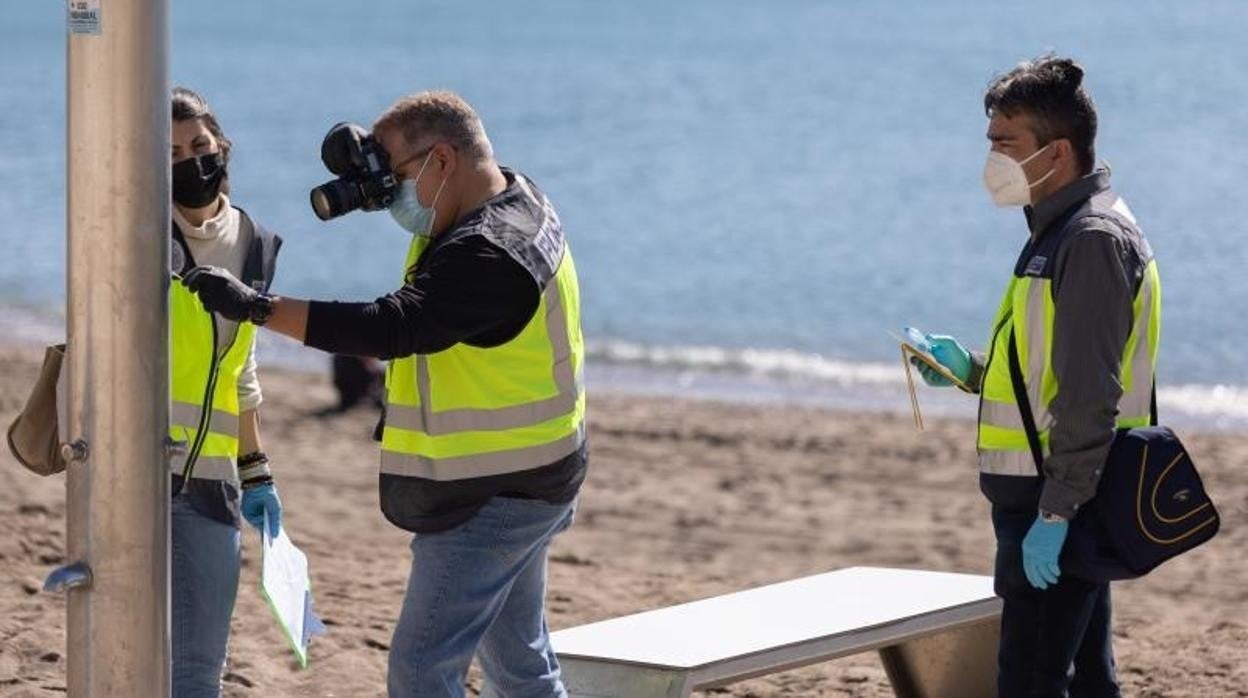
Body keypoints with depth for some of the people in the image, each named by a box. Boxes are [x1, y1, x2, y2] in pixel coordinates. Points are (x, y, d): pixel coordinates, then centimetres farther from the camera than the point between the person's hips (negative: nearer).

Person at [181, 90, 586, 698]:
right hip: (521, 486, 11)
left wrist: (257, 306, -35)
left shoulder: (489, 256, -26)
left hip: (491, 501, -11)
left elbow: (390, 329, -35)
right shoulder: (519, 199, 6)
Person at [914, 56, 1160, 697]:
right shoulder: (1062, 230, 16)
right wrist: (970, 369, 10)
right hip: (1049, 500, 11)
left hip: (1058, 502, -11)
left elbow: (1090, 397, -22)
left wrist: (1055, 514, -24)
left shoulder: (1094, 239, -16)